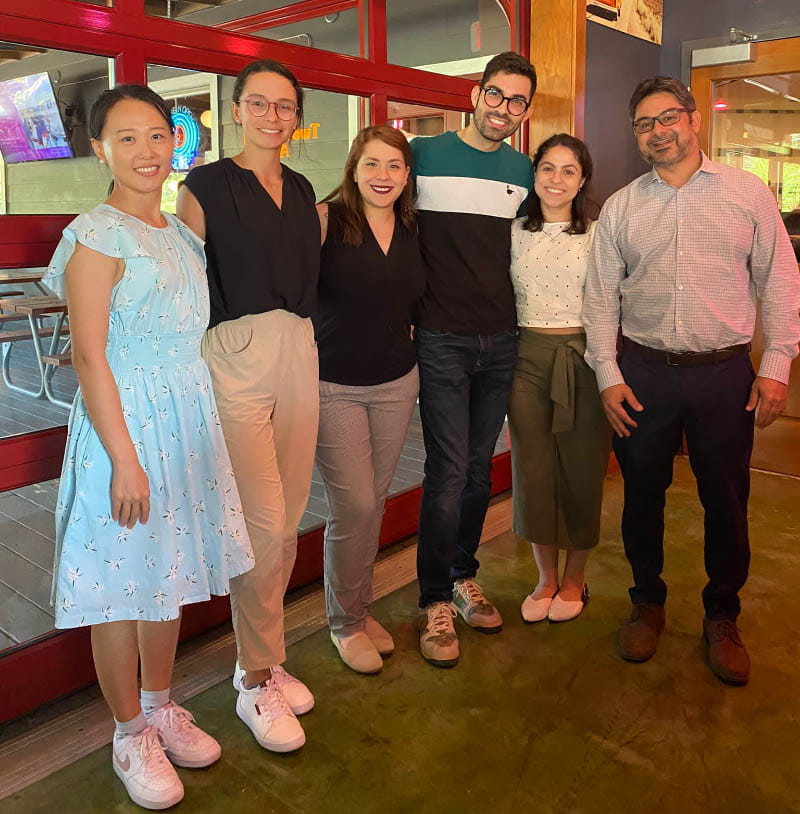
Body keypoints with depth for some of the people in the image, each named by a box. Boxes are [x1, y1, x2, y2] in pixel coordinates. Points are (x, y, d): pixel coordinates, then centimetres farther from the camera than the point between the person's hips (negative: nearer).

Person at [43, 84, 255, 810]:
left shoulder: (180, 233, 11)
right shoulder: (98, 236, -11)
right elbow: (90, 356, -16)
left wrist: (200, 426, 14)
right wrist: (125, 459, -19)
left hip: (188, 419, 7)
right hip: (126, 421, -7)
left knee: (169, 573, 17)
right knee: (123, 584, 5)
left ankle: (162, 709, 36)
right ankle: (131, 736, 25)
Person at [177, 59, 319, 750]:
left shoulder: (303, 192, 17)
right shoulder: (205, 187, 0)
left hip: (300, 351, 6)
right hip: (236, 355, -6)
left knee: (289, 516, 9)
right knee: (263, 521, -8)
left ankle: (264, 659, 26)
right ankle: (257, 680, 12)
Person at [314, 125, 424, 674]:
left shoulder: (413, 231, 7)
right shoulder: (326, 221, -9)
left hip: (397, 383, 5)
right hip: (334, 386, -5)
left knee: (374, 501, 12)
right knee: (355, 505, -4)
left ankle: (362, 608, 31)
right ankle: (346, 622, 18)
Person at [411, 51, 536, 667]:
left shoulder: (523, 170, 12)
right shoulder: (424, 155, 0)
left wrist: (516, 317, 13)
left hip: (501, 339, 4)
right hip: (442, 340, -4)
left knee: (479, 469, 12)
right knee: (449, 472, -4)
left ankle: (464, 576, 29)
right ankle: (435, 602, 10)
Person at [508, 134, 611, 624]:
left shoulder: (597, 233, 1)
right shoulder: (515, 232, 8)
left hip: (582, 358, -2)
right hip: (528, 358, 2)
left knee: (582, 469, 5)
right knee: (533, 469, 7)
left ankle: (575, 579, 26)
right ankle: (546, 577, 26)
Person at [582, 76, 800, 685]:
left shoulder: (748, 193, 4)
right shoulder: (620, 207, 7)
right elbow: (601, 296, 5)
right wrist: (608, 376, -3)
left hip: (725, 372, -1)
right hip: (643, 372, 1)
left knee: (727, 502, 8)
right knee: (642, 496, 10)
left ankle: (722, 617, 29)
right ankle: (648, 603, 31)